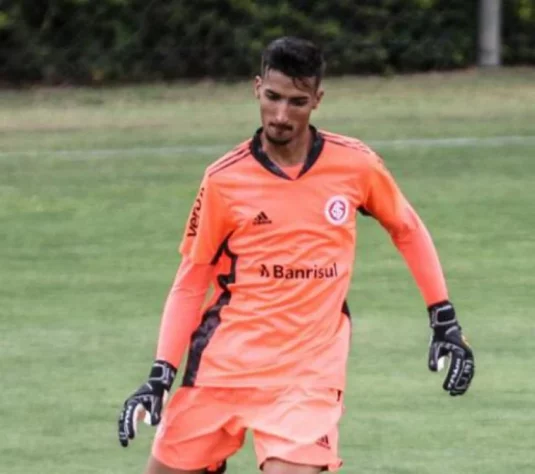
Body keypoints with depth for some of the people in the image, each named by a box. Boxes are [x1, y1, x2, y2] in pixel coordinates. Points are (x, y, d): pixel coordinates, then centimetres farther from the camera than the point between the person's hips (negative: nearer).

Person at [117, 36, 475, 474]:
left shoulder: (356, 164, -4)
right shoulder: (224, 180, -5)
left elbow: (408, 231, 13)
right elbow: (191, 281, 2)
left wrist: (445, 322, 9)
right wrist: (160, 377, -6)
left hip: (310, 368, -1)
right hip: (224, 361, 1)